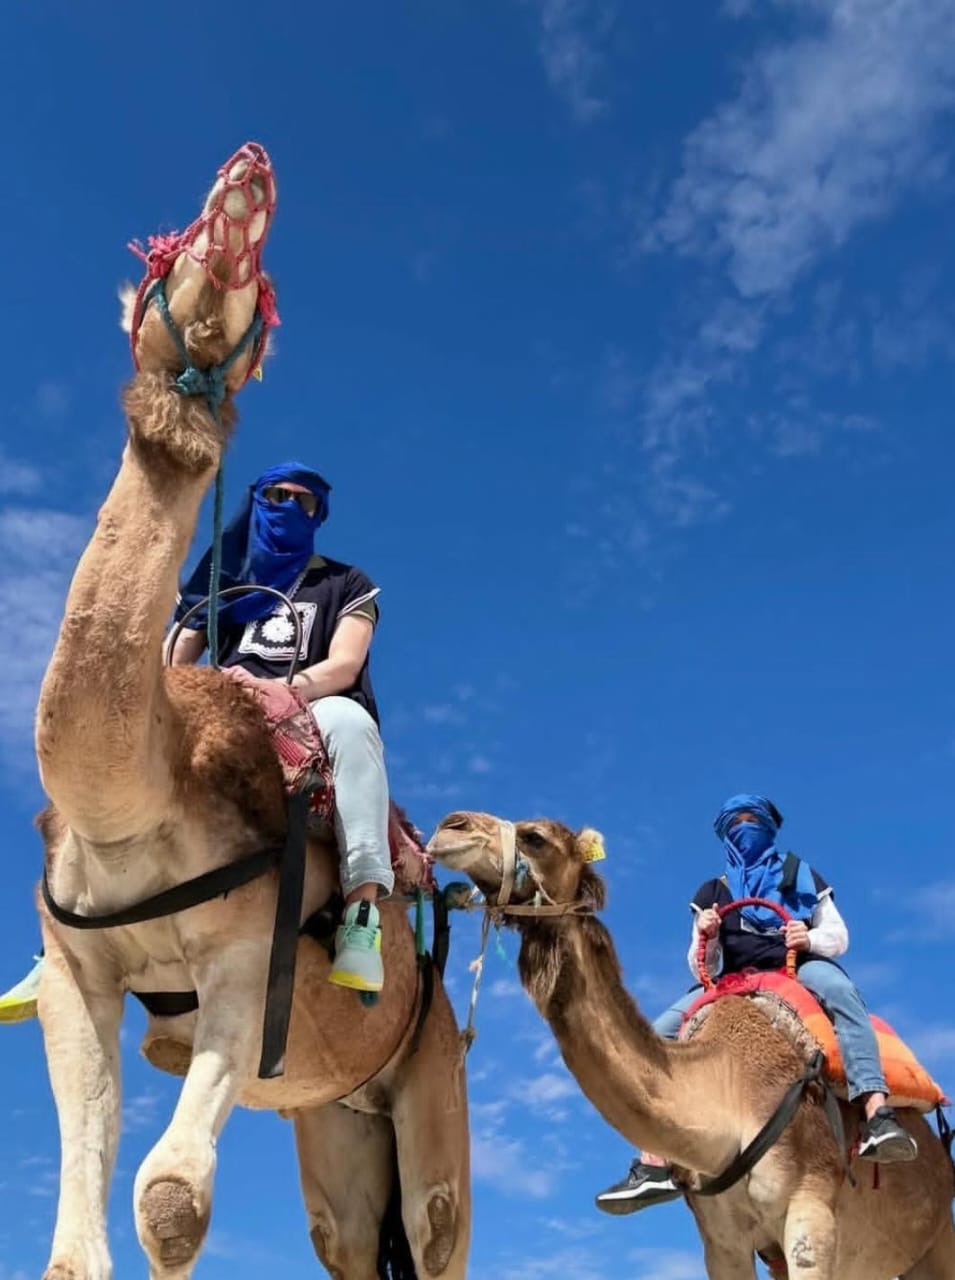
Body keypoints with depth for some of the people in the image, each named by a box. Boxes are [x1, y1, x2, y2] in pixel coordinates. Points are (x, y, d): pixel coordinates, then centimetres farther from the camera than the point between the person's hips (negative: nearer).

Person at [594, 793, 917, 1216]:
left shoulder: (802, 876, 20)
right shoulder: (712, 892, 21)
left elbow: (838, 936, 12)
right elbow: (703, 967, 14)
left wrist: (810, 939, -11)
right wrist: (705, 938, -10)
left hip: (797, 972, -2)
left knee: (836, 984, -38)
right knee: (662, 1032, -22)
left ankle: (878, 1114, -50)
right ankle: (654, 1164, -29)